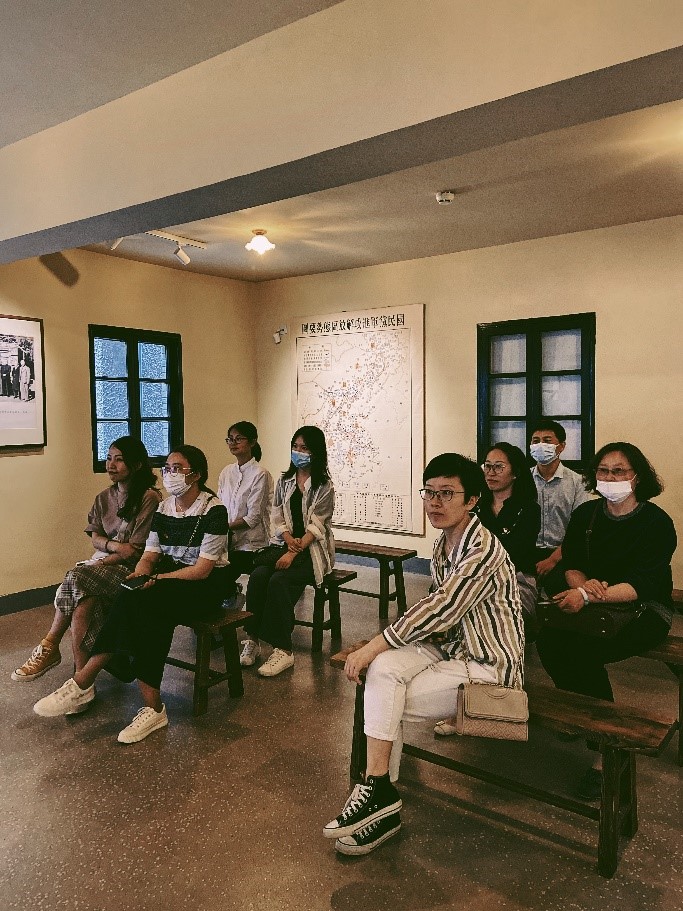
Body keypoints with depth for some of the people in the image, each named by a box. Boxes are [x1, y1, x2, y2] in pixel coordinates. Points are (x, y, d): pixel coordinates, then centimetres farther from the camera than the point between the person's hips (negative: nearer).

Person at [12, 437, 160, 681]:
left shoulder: (149, 498, -8)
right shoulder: (103, 498, 15)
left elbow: (135, 550, -11)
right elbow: (95, 539, 10)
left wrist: (99, 564, -14)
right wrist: (114, 545, -12)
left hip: (130, 569, -5)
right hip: (102, 562, 5)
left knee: (76, 578, -27)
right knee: (85, 598, -26)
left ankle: (50, 647, -12)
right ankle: (83, 677, -24)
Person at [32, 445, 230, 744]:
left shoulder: (213, 509, -11)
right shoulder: (164, 508, 9)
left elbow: (203, 569, -16)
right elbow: (150, 554, 6)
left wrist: (157, 579, -25)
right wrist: (140, 574, -17)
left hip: (205, 586, -5)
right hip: (169, 579, 5)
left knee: (145, 601, -30)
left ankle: (84, 681, -21)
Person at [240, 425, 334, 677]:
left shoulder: (324, 486, -3)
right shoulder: (284, 481, 14)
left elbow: (316, 525, -11)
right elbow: (277, 517, 9)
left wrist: (294, 551, -22)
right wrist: (289, 540, -11)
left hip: (311, 550, -4)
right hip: (283, 543, 5)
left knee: (278, 580, -30)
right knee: (258, 575, -26)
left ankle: (283, 650, -23)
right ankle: (252, 640, -22)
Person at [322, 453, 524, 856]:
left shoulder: (483, 549, -22)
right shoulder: (443, 544, 5)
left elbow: (440, 610, -27)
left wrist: (372, 647, -22)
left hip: (487, 665, -7)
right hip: (450, 647, 7)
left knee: (385, 703, -15)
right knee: (384, 669, -20)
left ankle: (380, 794, 6)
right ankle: (380, 794, -13)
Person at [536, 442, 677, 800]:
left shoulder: (657, 522, -11)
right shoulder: (586, 514, 6)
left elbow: (643, 585, -20)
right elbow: (572, 564, 5)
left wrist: (587, 595, -30)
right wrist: (582, 584, -20)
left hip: (644, 611, -5)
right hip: (595, 605, 5)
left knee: (584, 652, -31)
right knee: (548, 639, -24)